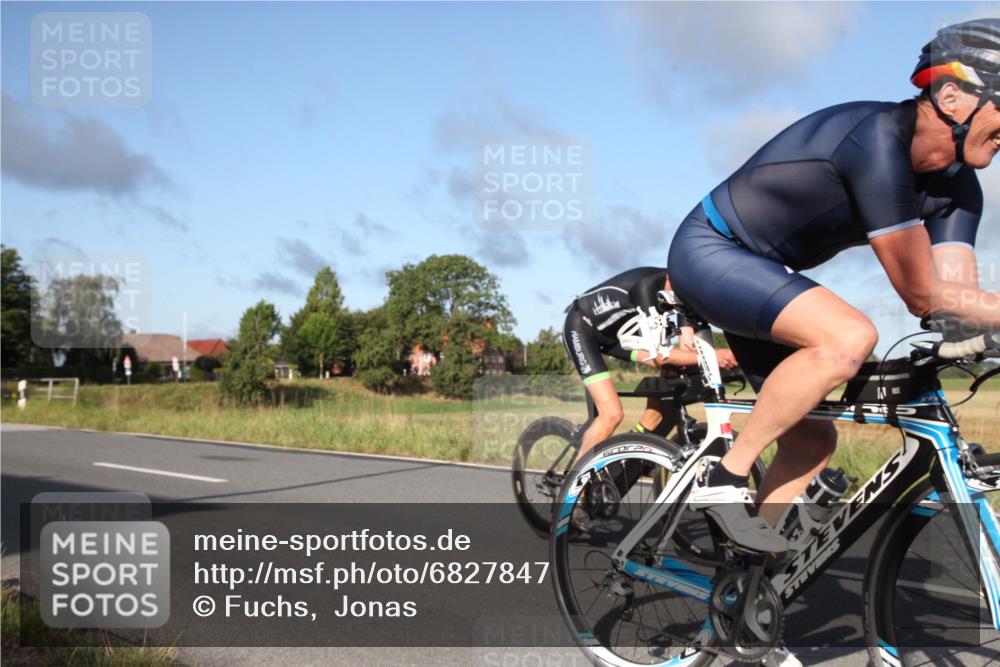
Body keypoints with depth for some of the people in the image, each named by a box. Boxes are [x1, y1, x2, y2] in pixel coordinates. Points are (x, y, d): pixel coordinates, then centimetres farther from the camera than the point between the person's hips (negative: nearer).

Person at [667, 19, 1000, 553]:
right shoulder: (880, 140, -28)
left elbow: (955, 293, -7)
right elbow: (924, 296, -27)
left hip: (759, 272, 9)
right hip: (708, 251, -9)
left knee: (812, 437, 6)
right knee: (850, 336, -31)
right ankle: (725, 480, -17)